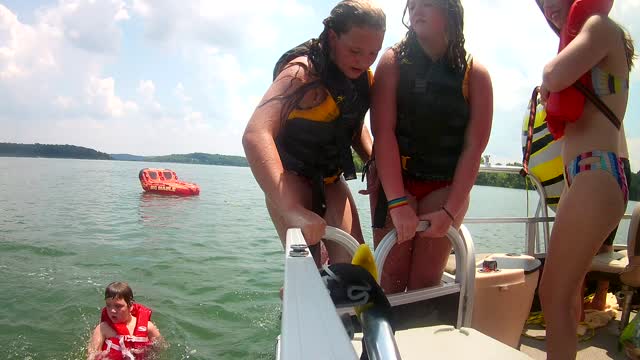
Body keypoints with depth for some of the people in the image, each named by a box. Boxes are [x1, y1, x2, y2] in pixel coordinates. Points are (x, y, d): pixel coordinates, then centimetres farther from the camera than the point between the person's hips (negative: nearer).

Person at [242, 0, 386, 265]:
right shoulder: (304, 71, -25)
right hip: (290, 176, -5)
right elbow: (255, 135, -40)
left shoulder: (364, 77, -3)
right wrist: (293, 210, -52)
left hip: (331, 178, 6)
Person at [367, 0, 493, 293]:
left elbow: (473, 148, -4)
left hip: (447, 186, 1)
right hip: (394, 179, 0)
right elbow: (383, 132, -12)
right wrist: (397, 202, -22)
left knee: (426, 281, -4)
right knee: (391, 278, -5)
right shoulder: (393, 61, -3)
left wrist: (449, 211, -12)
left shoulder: (475, 74, -1)